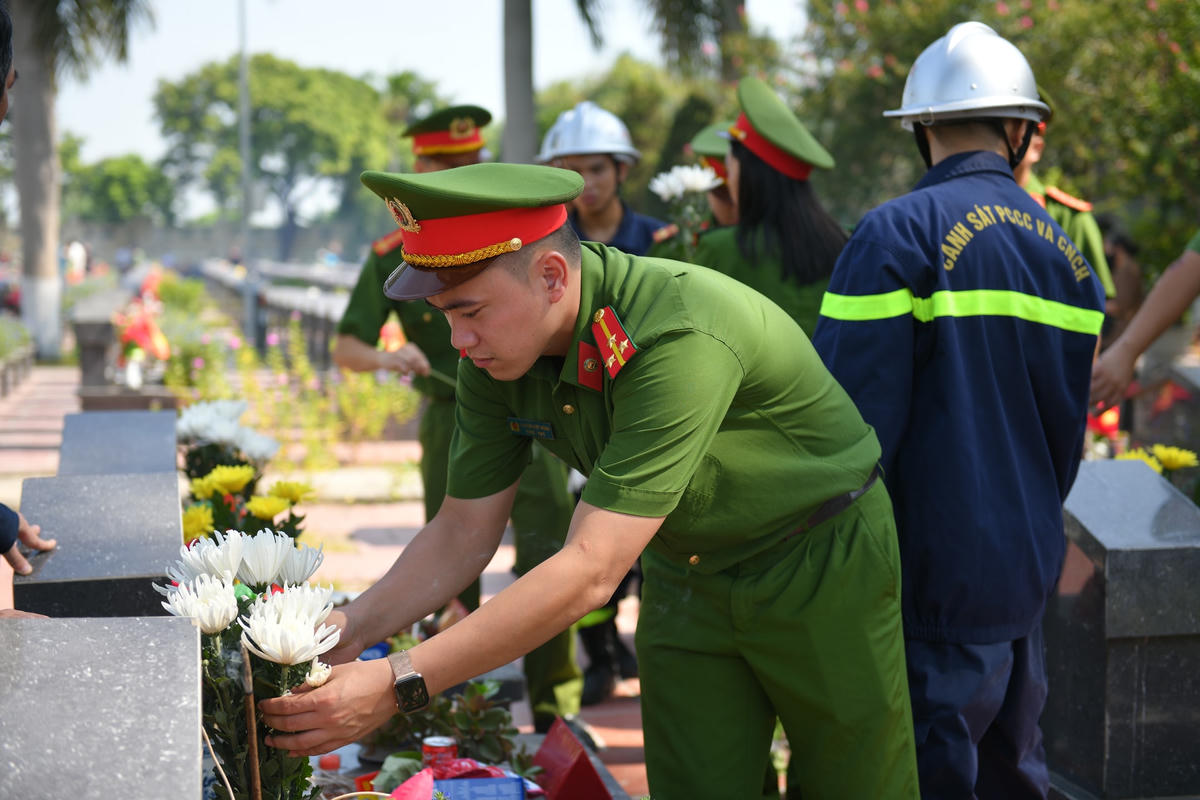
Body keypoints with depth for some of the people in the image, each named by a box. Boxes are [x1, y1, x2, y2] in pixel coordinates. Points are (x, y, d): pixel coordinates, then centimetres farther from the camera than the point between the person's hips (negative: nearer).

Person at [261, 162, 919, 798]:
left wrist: (398, 684, -41)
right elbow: (464, 535, -4)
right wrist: (348, 630, -20)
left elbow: (591, 572, -40)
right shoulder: (495, 355, -13)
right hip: (684, 573, 6)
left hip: (821, 560, -5)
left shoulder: (680, 336, -38)